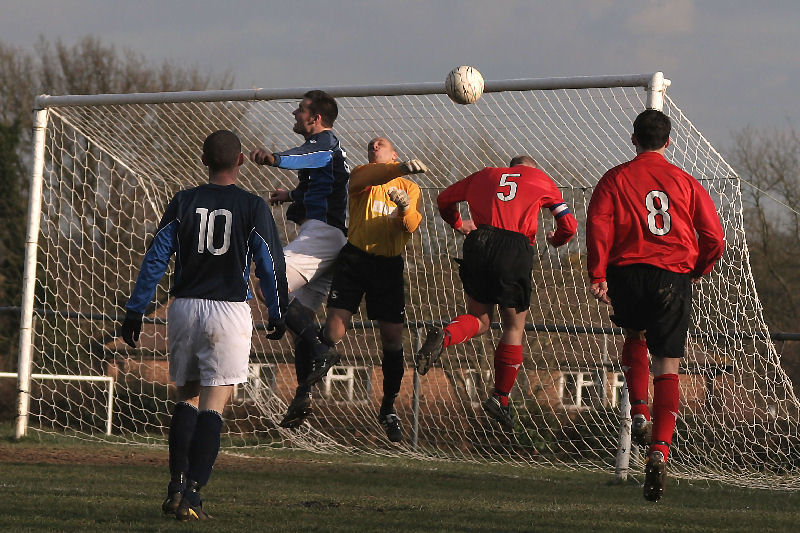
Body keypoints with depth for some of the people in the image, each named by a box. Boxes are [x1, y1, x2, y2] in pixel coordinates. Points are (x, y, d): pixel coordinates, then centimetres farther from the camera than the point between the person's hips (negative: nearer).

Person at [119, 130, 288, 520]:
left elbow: (155, 259, 1)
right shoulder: (253, 207, -2)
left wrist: (135, 310, 5)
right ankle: (192, 492, -13)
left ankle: (177, 483, 9)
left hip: (184, 308, 2)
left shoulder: (183, 203, 3)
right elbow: (270, 265, 1)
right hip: (230, 310, -2)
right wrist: (277, 314, 14)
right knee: (213, 404, -3)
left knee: (187, 397, 17)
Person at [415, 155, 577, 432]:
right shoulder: (542, 180, 19)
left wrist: (458, 224, 46)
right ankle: (500, 397, 10)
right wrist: (555, 240, 36)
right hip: (516, 250, -2)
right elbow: (568, 225, 14)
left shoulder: (486, 175, 24)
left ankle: (443, 336, -17)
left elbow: (445, 199, 27)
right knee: (514, 328, 11)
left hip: (479, 244, 2)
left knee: (479, 319, 15)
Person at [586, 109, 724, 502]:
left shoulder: (615, 179, 7)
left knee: (635, 338, 30)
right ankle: (659, 452, -14)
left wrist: (597, 275, -9)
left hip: (627, 275, 0)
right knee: (667, 368, 1)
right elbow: (714, 238, 5)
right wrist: (697, 270, 22)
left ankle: (639, 413, 8)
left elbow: (598, 226, -8)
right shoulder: (686, 183, 9)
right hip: (674, 278, 0)